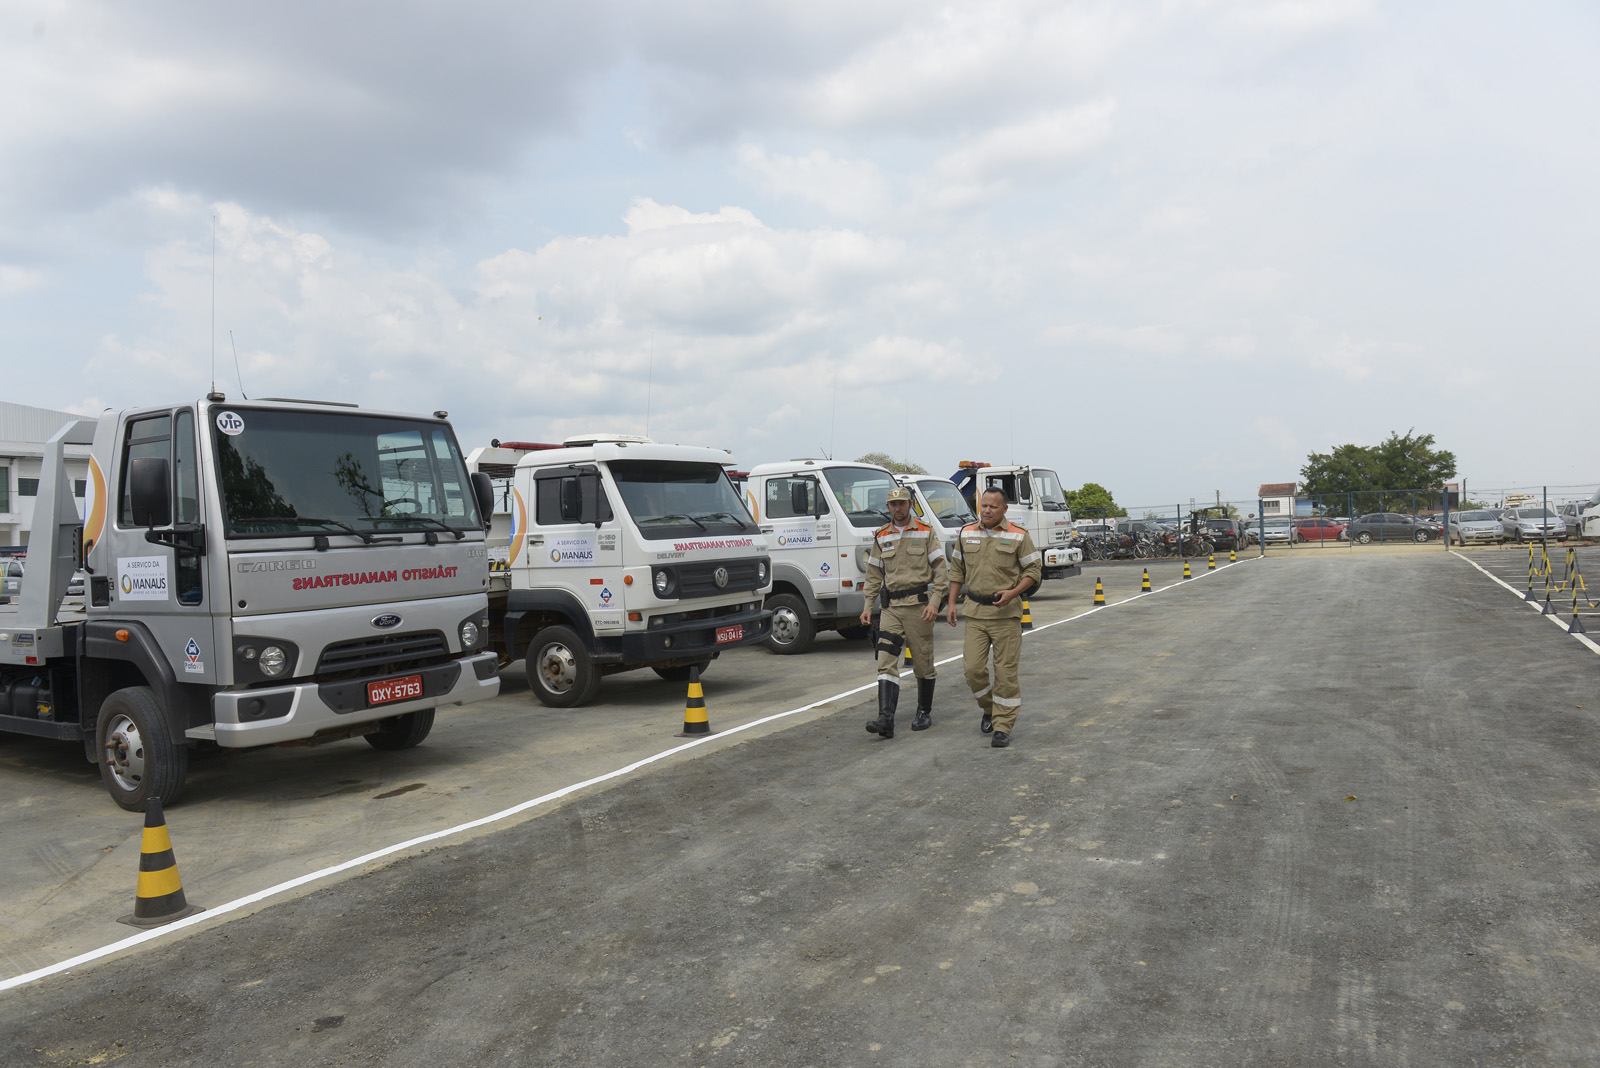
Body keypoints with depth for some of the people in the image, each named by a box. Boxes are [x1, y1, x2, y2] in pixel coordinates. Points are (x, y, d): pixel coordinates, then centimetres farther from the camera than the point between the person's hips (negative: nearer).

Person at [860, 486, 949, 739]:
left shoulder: (926, 533, 1)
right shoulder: (881, 537, 12)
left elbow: (940, 570, -2)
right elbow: (873, 575, 15)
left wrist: (935, 602, -13)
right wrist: (868, 607, 7)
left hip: (918, 604, -3)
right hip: (891, 607, 3)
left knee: (923, 663, 5)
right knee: (886, 661, -9)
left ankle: (925, 712, 24)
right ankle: (886, 720, -16)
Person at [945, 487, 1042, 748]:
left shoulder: (1018, 536, -3)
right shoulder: (966, 534, 7)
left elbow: (1034, 569, -1)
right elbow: (957, 570, 15)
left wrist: (1013, 593, -15)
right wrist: (951, 602, 9)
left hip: (1005, 613, -3)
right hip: (975, 611, 3)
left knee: (1006, 671, 0)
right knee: (973, 668, 0)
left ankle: (1003, 727, 9)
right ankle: (989, 708, 27)